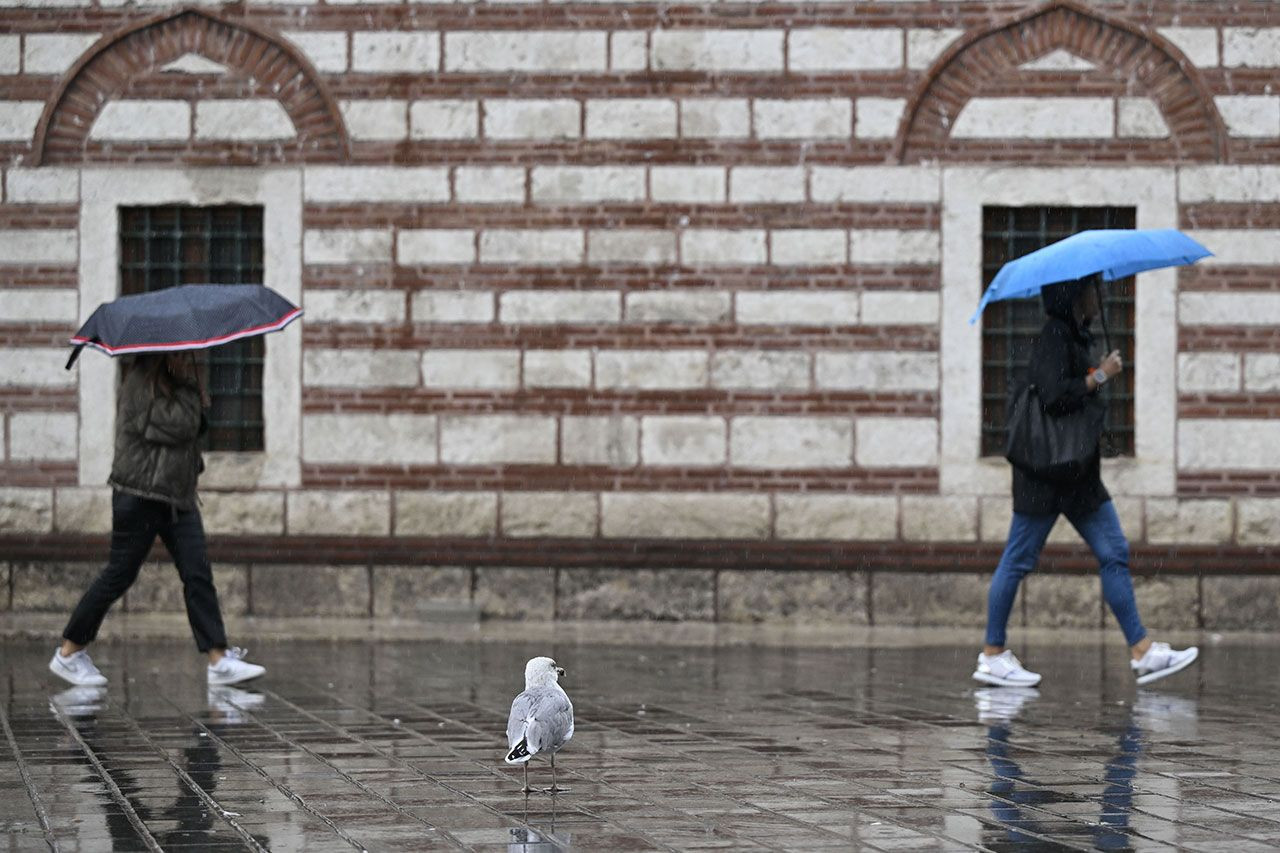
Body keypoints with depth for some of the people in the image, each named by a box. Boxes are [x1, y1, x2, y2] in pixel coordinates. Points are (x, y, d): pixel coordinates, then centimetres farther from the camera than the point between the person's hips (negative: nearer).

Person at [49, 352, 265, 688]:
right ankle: (68, 653, 14)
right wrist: (188, 387, -12)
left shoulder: (174, 383, 13)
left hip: (177, 496, 8)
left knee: (198, 573, -2)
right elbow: (180, 426, -22)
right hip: (140, 493, -8)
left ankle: (219, 660, -5)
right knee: (120, 574, 0)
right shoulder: (140, 383, -14)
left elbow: (192, 428, 18)